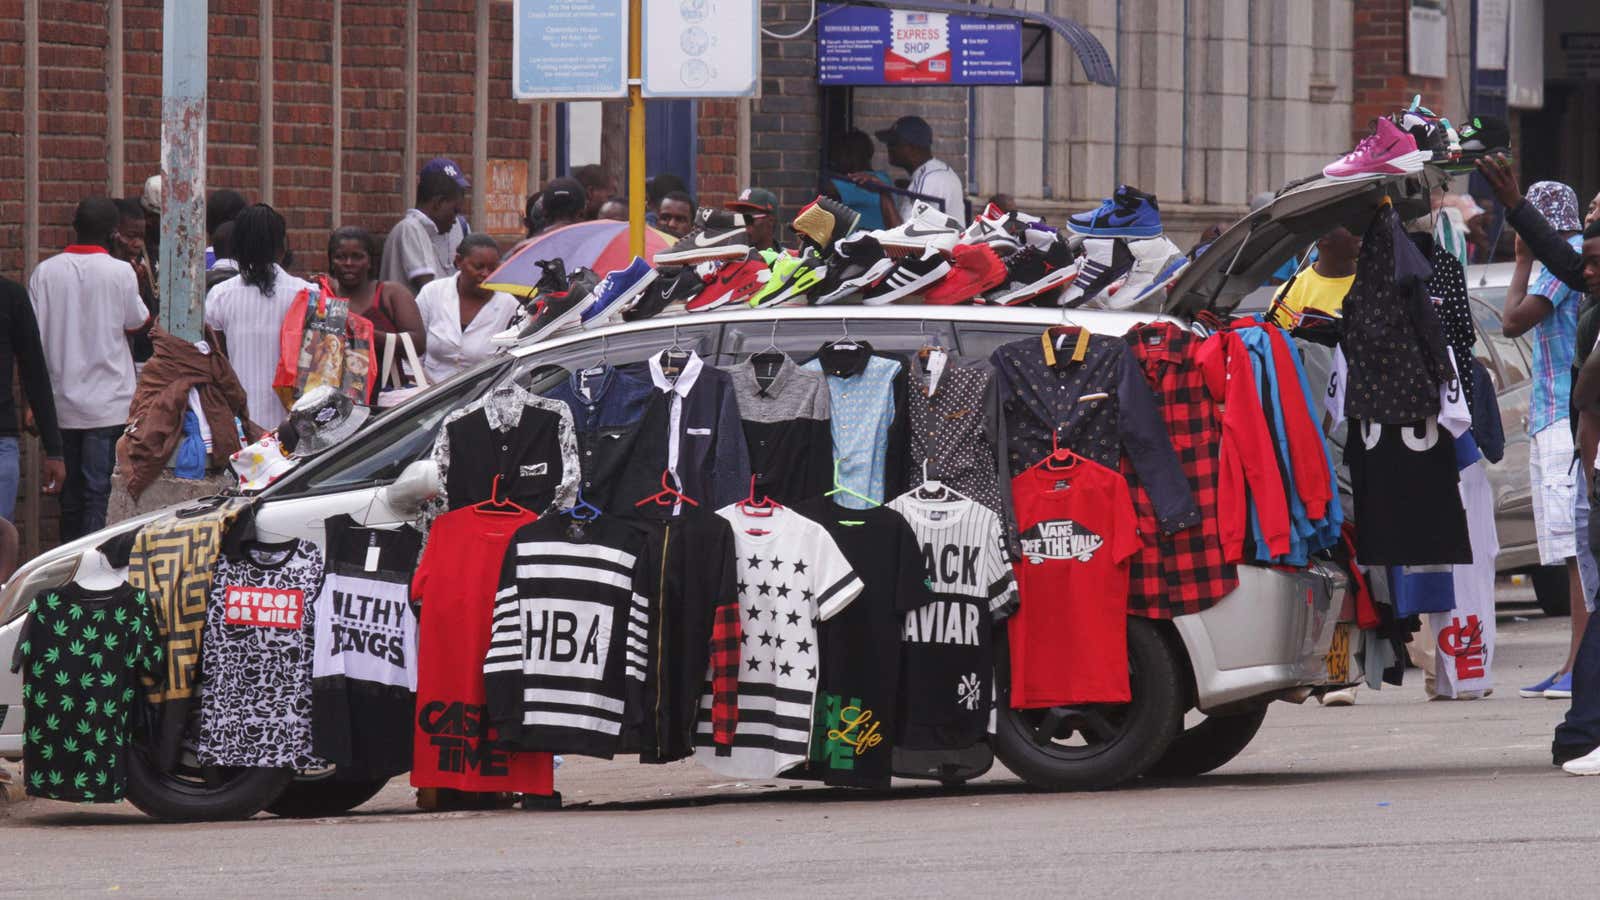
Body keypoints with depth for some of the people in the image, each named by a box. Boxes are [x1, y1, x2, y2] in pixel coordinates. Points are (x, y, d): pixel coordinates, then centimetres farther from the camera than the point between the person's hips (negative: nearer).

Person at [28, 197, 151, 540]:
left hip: (61, 405, 3)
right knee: (99, 493, -4)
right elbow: (139, 324, 4)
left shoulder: (46, 271, -1)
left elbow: (32, 338, 0)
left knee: (70, 495, 12)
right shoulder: (120, 273, -9)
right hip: (108, 404, -3)